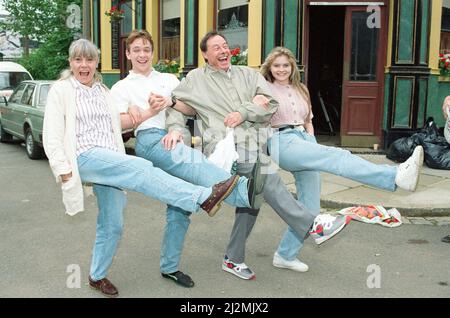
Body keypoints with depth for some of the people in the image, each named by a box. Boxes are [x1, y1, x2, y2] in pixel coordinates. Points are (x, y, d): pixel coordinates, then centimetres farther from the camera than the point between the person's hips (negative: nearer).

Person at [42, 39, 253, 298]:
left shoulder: (102, 91, 20)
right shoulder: (61, 90, 1)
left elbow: (116, 122, 20)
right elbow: (52, 137, -4)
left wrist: (148, 113, 6)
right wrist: (65, 173, -13)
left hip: (108, 161, 7)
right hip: (84, 156, -7)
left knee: (112, 225, 7)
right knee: (140, 168, -28)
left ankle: (98, 276, 26)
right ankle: (204, 197, -35)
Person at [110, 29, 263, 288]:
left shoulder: (169, 79, 27)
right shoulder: (121, 88, 20)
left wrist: (170, 102, -3)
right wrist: (133, 111, -5)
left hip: (176, 138, 4)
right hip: (150, 139, -4)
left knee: (180, 207, -3)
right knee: (191, 160, -36)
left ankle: (170, 267, 10)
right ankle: (243, 190, -62)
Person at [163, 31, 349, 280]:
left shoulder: (248, 75, 19)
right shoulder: (195, 79, 14)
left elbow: (271, 104, 8)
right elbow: (178, 108, 14)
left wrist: (244, 112, -7)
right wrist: (176, 129, -5)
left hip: (254, 146, 5)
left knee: (251, 199, 6)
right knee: (268, 182, -25)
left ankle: (233, 260, 21)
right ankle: (311, 224, -17)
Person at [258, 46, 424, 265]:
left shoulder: (300, 90, 25)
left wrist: (312, 145, 12)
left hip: (304, 141, 7)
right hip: (282, 142, -6)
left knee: (309, 204, 1)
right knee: (335, 156, -29)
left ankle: (286, 254, 14)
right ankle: (396, 176, -47)